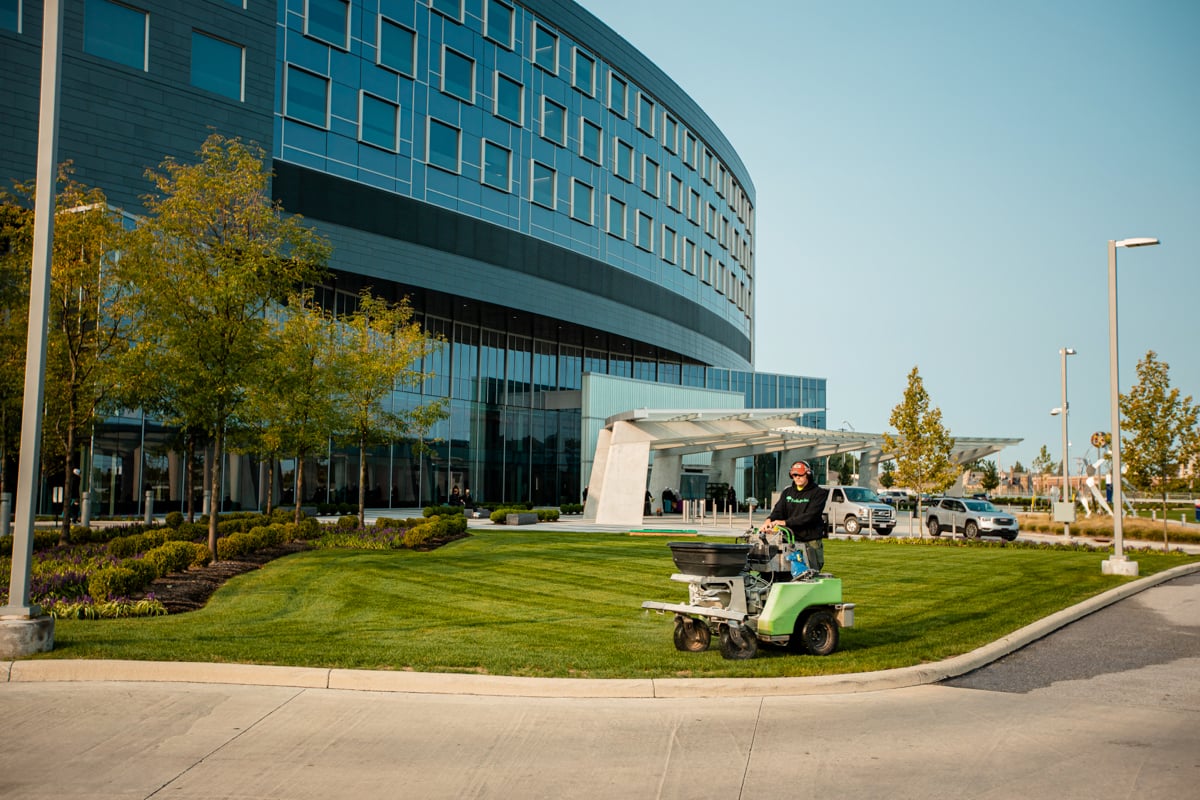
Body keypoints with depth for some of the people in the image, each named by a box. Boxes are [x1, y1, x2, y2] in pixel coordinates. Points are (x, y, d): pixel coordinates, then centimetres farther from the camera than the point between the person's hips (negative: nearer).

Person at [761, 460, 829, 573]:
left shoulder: (818, 493, -2)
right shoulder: (787, 492, 16)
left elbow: (810, 515, -15)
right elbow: (779, 509, 3)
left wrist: (786, 522, -22)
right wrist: (769, 520, -21)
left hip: (811, 542, -4)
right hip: (791, 540, 4)